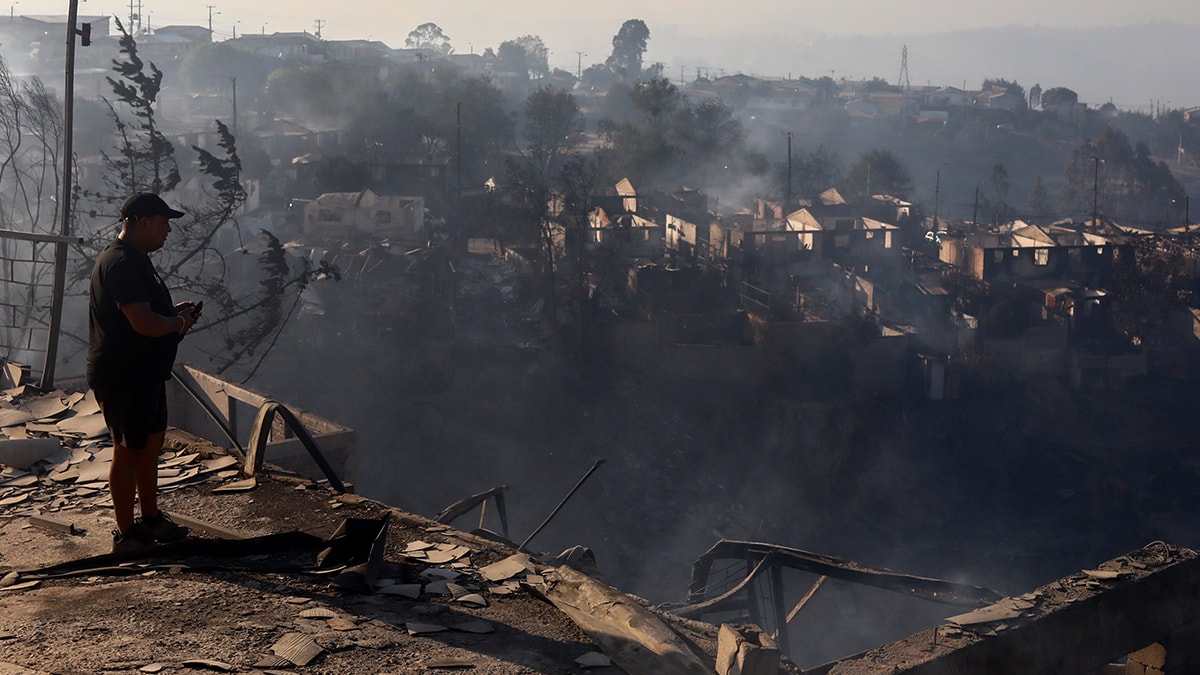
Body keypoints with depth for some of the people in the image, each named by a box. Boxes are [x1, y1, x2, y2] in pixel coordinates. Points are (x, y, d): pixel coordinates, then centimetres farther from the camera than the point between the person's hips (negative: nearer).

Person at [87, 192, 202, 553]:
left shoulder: (134, 259, 12)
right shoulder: (121, 263, -22)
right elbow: (145, 323, -30)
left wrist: (175, 312, 8)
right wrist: (180, 323, -12)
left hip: (144, 372, 11)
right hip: (122, 377, -10)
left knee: (151, 442, 18)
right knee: (129, 450, -1)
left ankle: (151, 519, 31)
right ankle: (126, 535, 10)